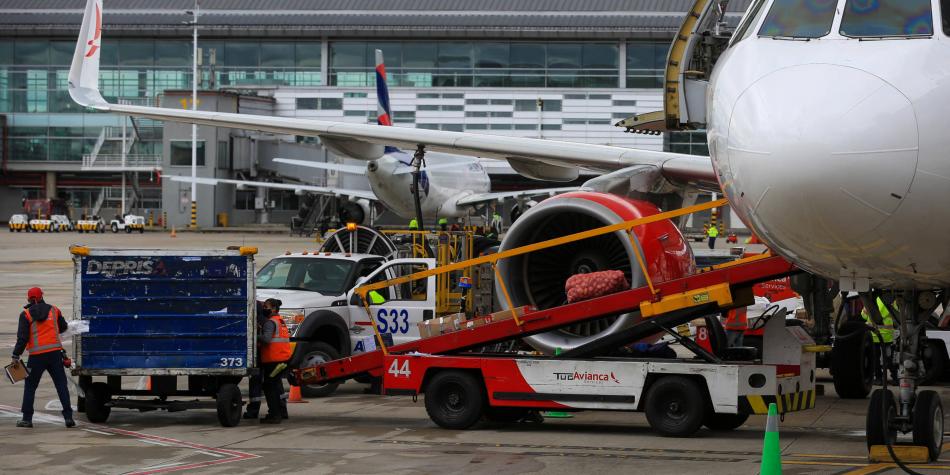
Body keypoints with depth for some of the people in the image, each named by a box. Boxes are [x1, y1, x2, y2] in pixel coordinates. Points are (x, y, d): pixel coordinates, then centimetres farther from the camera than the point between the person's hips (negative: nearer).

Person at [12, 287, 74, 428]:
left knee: (30, 386, 10)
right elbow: (63, 327, 20)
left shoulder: (26, 314, -3)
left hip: (37, 356, -2)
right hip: (55, 353, 2)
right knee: (61, 384, 4)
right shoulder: (53, 310, 7)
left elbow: (22, 338, -8)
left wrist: (16, 356, -4)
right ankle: (68, 417, -3)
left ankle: (27, 418, 9)